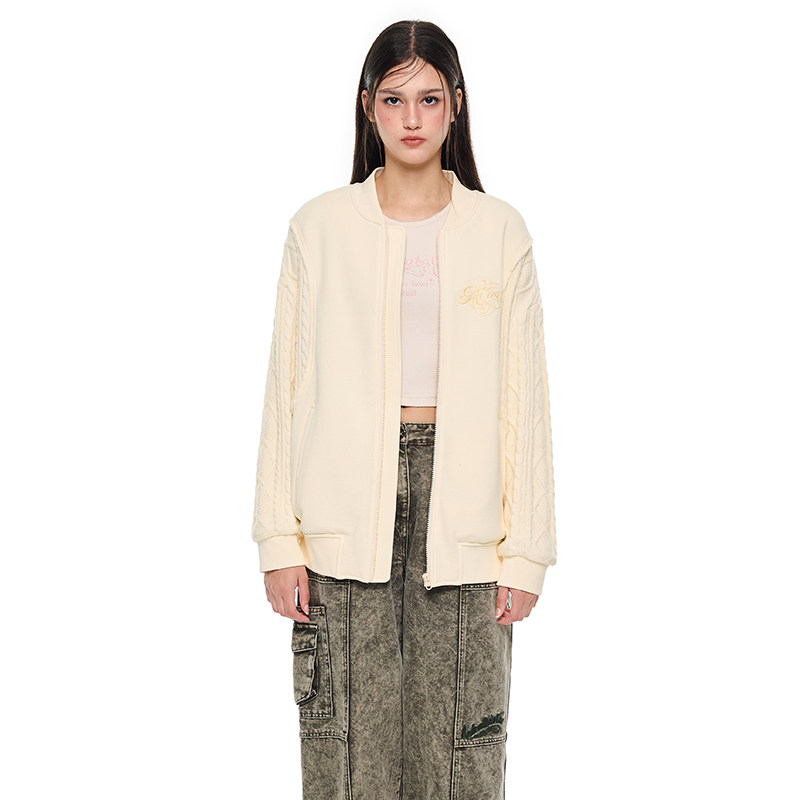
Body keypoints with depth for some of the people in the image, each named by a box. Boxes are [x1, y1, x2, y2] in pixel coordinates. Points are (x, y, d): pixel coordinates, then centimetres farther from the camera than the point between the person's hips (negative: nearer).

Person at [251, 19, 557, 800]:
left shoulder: (500, 230, 3)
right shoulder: (319, 228, 3)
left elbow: (524, 396, 3)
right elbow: (287, 387, 3)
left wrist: (525, 551, -1)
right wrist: (280, 539, -2)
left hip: (460, 503, 0)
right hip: (348, 506, 0)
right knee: (348, 737, 4)